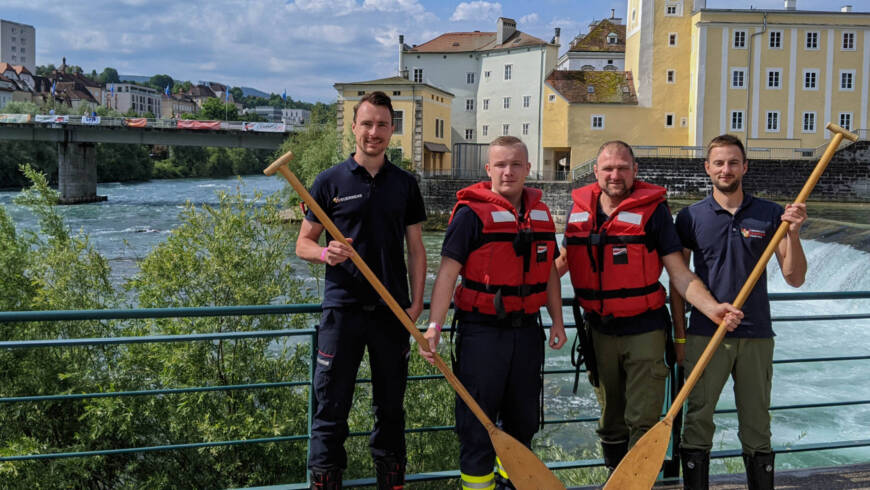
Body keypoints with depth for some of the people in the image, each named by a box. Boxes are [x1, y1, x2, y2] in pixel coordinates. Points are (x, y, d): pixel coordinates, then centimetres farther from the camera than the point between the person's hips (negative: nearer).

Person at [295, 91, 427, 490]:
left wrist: (417, 301, -1)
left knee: (390, 406, 12)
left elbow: (415, 248, 10)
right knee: (330, 408, 1)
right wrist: (325, 253, -19)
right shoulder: (330, 181, 1)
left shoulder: (405, 184, 8)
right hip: (343, 308, -2)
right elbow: (303, 243, 3)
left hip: (393, 310, 2)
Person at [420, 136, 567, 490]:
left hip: (526, 329, 6)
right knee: (477, 418, 1)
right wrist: (435, 325, -25)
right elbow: (448, 272, -16)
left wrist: (557, 321, 16)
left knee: (524, 417, 17)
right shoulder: (471, 212, -11)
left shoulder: (540, 213, 8)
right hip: (481, 331, -6)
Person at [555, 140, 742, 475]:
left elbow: (679, 274, -11)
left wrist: (712, 308, -26)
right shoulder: (579, 209, 2)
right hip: (600, 332, 4)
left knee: (642, 421, -3)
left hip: (645, 331, -3)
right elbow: (565, 259, 19)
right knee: (611, 421, 16)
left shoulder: (653, 209, -9)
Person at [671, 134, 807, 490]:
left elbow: (794, 278, 1)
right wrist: (679, 335, 2)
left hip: (756, 336, 1)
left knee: (757, 427, 10)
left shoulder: (770, 215, 3)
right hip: (705, 335, -1)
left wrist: (793, 234, -14)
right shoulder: (690, 217, 2)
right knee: (698, 421, 2)